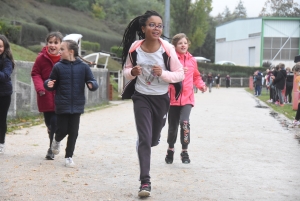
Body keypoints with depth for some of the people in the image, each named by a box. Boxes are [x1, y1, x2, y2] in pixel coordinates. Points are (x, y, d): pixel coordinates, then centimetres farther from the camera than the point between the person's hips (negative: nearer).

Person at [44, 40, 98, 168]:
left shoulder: (83, 67, -2)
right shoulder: (58, 67, -2)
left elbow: (92, 82, 1)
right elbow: (52, 84, 4)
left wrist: (92, 85, -21)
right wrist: (48, 84, -18)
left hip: (77, 106, 1)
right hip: (62, 105, -1)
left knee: (73, 132, 5)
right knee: (62, 130, 3)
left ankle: (69, 156, 19)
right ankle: (56, 141, 37)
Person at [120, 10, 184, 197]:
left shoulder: (167, 49, -16)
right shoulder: (134, 48, -12)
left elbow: (180, 74, -10)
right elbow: (126, 70, 4)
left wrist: (163, 73, -27)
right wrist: (132, 72, -19)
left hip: (161, 98, 1)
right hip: (141, 97, -1)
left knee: (153, 139, 17)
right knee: (144, 139, -11)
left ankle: (142, 143, 55)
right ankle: (145, 181, -6)